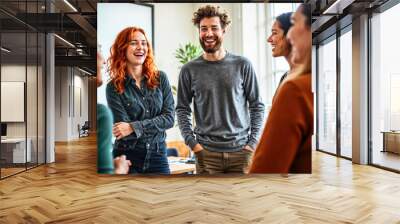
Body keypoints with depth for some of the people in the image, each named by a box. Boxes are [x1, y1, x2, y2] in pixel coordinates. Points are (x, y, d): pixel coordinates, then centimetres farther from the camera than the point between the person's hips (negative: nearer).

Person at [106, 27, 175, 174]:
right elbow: (124, 130, -11)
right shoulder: (113, 88, -6)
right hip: (127, 157, -2)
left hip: (158, 155, 2)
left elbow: (169, 118, -6)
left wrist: (134, 126, -15)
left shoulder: (160, 78, 1)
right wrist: (155, 124, -11)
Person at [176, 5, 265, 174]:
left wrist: (253, 142, -3)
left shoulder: (242, 65, 1)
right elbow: (182, 110, 5)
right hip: (206, 153, 0)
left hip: (241, 150, 0)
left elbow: (257, 106, 4)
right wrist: (192, 142, -5)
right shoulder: (189, 70, 2)